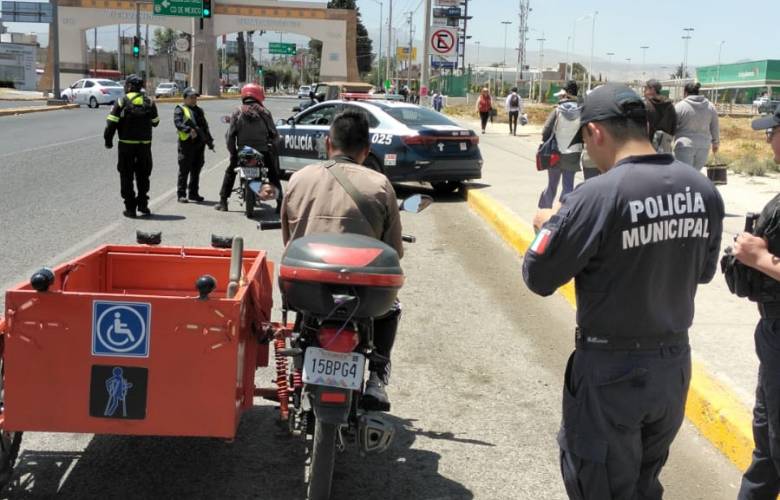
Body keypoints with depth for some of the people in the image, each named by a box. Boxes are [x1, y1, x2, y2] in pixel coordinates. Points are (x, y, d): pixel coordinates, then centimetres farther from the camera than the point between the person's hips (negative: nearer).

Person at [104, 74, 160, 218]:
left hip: (126, 144, -3)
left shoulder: (122, 101, -6)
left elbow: (111, 122, -10)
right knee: (143, 175, 17)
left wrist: (108, 140, 0)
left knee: (127, 177, 6)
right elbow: (155, 122, 14)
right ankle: (142, 204, 19)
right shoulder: (149, 102, 3)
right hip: (144, 145, 3)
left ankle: (130, 208, 5)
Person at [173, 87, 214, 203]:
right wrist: (189, 130, -32)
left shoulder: (199, 110, 24)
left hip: (199, 143, 7)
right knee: (184, 170, -5)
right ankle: (181, 194, -1)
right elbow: (178, 123, -16)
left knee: (196, 170, 10)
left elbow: (205, 126, 28)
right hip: (186, 142, -7)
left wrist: (209, 140, 21)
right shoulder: (180, 109, 1)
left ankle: (193, 193, 18)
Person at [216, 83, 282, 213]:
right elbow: (274, 134, -2)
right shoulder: (264, 112, -1)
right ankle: (280, 203, 5)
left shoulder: (237, 113, 0)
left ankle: (223, 202, 16)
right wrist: (269, 142, 18)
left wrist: (232, 152, 4)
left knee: (230, 172, 20)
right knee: (274, 175, 14)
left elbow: (230, 135, -4)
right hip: (263, 151, -1)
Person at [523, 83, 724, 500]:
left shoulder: (596, 195, -23)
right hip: (675, 364, 6)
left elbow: (539, 278, -14)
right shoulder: (704, 191, -3)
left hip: (611, 370, -6)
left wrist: (548, 226, 4)